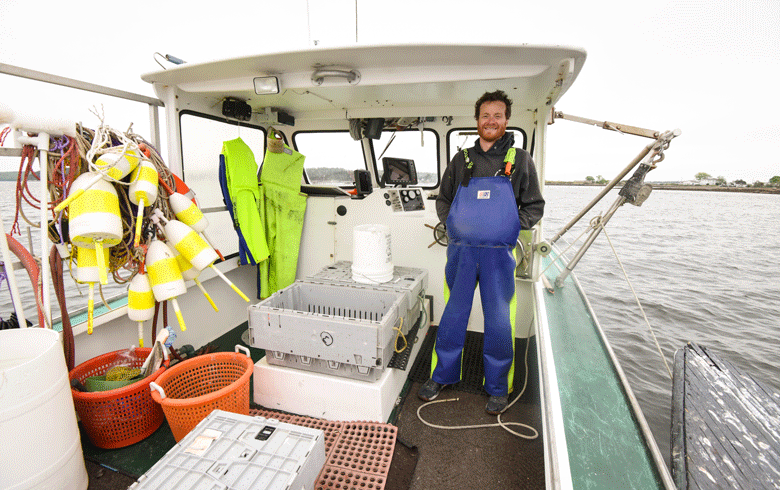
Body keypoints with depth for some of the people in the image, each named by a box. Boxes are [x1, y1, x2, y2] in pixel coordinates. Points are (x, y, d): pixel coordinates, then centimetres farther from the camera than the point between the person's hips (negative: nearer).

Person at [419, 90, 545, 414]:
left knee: (498, 320, 7)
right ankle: (442, 375, 29)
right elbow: (443, 200, 19)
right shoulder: (461, 160, 12)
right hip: (461, 251, 2)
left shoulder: (520, 159, 7)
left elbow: (535, 207, 9)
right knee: (453, 314, 10)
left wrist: (510, 227, -5)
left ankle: (498, 387, 27)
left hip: (499, 255, -1)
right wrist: (453, 224, 3)